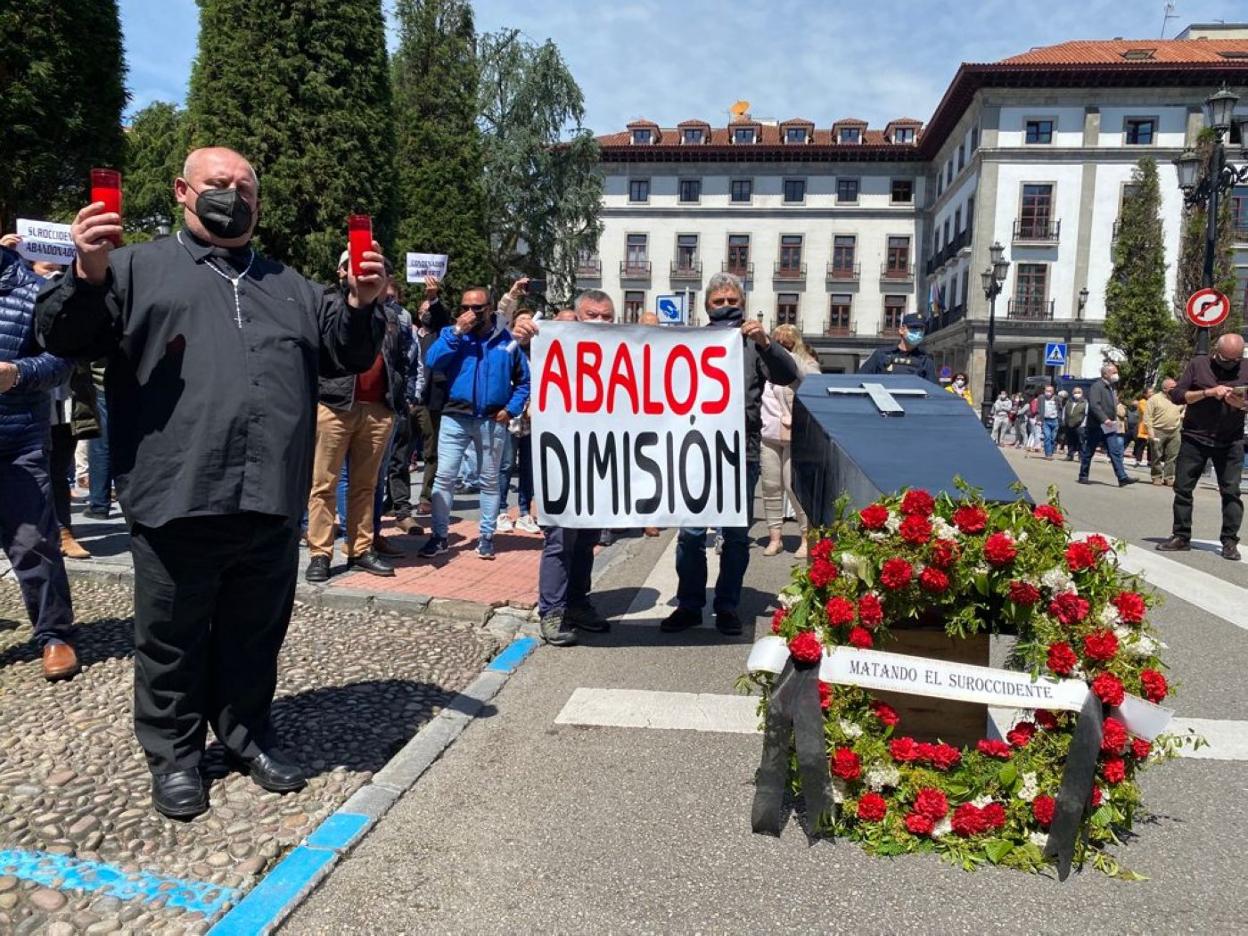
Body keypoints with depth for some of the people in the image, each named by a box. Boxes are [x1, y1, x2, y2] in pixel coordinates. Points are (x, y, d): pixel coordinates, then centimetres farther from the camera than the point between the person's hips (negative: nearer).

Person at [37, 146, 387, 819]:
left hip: (271, 504, 4)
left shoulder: (289, 285, 21)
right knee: (173, 640, 9)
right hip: (178, 501, -3)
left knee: (255, 635, 16)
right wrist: (88, 276, -16)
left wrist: (361, 306, 2)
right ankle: (174, 754, 26)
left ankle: (248, 737, 33)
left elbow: (343, 355, 21)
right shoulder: (139, 267, 9)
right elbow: (64, 338, 2)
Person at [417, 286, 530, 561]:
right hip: (455, 418, 0)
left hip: (492, 421, 1)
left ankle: (486, 536, 19)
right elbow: (431, 361, -12)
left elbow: (524, 380, 11)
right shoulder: (452, 334, 5)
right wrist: (456, 331, -15)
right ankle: (439, 535, 3)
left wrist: (512, 408, -1)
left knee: (489, 480, 10)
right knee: (444, 476, -5)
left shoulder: (507, 340, 5)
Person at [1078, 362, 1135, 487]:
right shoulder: (1096, 386, -12)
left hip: (1109, 427, 8)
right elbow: (1094, 405, -23)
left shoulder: (1112, 388, 16)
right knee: (1088, 453, 4)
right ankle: (1083, 476, 14)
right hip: (1096, 426, -8)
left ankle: (1122, 478, -5)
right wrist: (1105, 419, -29)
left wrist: (1115, 420, 15)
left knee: (1116, 452, -1)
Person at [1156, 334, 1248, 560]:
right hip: (1194, 438, 0)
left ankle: (1230, 542, 4)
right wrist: (1208, 392, -18)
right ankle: (1181, 536, 13)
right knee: (1183, 488, 3)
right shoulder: (1198, 364, 0)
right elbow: (1176, 395, -5)